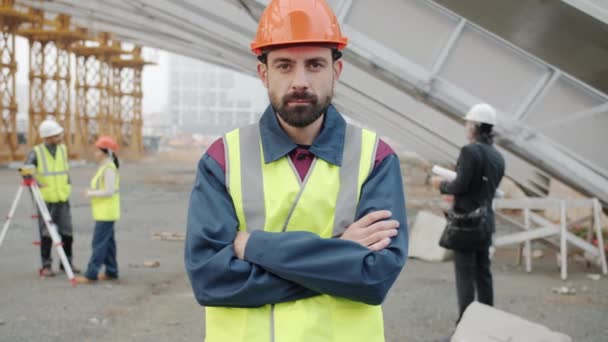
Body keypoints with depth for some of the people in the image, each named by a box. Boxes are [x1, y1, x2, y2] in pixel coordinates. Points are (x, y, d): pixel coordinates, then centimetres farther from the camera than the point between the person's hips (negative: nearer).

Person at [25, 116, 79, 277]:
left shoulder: (63, 149, 6)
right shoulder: (36, 152, -7)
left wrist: (67, 186, 6)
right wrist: (35, 182, -26)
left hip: (63, 199, 4)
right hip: (45, 200, -4)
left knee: (67, 232, 5)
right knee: (46, 234, -3)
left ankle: (67, 262, 19)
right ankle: (46, 266, 6)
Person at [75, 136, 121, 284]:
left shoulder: (109, 168, -17)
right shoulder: (104, 167, 14)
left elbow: (109, 191, -22)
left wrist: (91, 193, -14)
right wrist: (91, 191, 9)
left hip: (106, 213, -10)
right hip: (104, 212, 10)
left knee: (99, 243, -9)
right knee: (107, 242, 14)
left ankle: (91, 274, -9)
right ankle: (111, 272, 19)